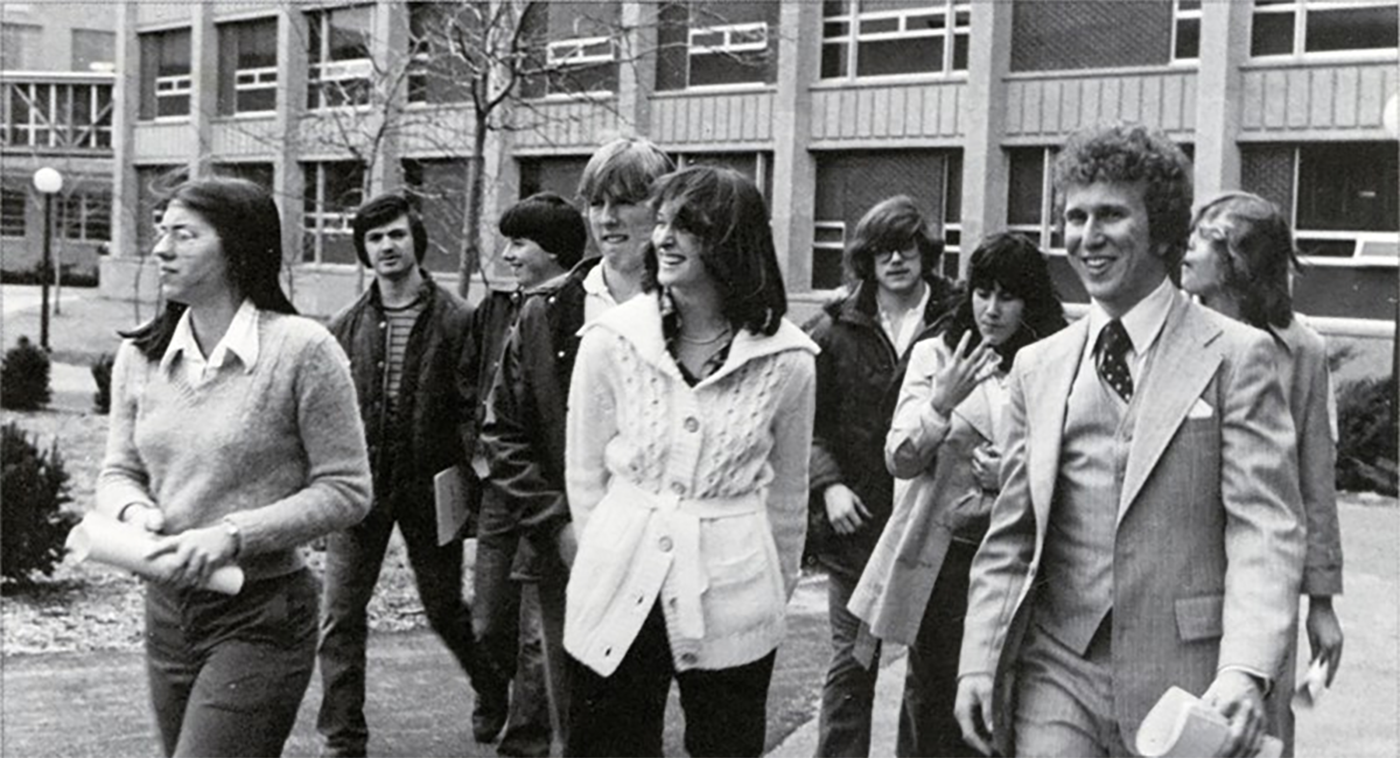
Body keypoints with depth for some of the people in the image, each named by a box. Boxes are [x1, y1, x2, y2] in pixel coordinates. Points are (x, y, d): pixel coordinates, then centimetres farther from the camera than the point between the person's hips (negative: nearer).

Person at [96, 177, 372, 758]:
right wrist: (134, 509, -12)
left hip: (261, 615, -6)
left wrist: (235, 534, -19)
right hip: (167, 609, 6)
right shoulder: (139, 356, 4)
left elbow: (347, 490, -11)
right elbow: (118, 472, 11)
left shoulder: (301, 349, -13)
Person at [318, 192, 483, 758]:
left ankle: (494, 692, 38)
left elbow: (471, 408, -6)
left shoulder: (455, 320, -3)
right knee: (341, 614, -2)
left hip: (429, 487, -2)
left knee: (444, 605, 12)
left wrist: (467, 479, -15)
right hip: (359, 483, 3)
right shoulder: (346, 327, 6)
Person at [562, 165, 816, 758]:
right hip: (619, 603, 1)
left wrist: (774, 593, 15)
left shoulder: (786, 360, -4)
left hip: (732, 610, 0)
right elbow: (585, 475, 7)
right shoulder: (610, 341, -3)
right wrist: (609, 564, 11)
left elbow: (787, 494, 8)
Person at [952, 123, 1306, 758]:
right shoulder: (1036, 367, 11)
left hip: (1183, 681, -3)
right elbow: (1008, 538, 13)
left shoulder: (1234, 358, -2)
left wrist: (1244, 672, -22)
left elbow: (1266, 532, -9)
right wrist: (979, 661, 3)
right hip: (1056, 677, 3)